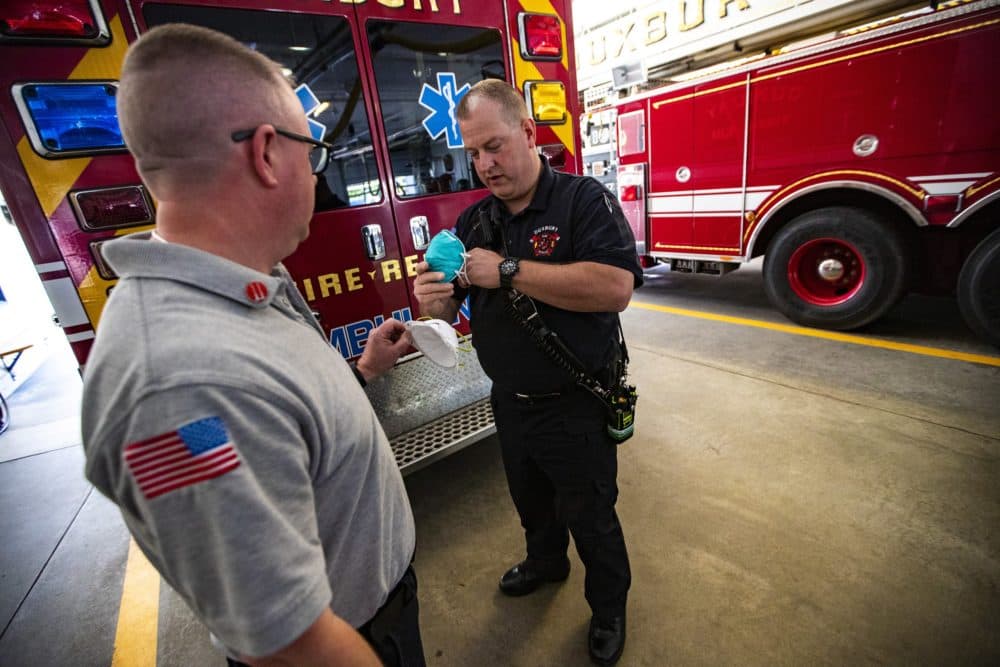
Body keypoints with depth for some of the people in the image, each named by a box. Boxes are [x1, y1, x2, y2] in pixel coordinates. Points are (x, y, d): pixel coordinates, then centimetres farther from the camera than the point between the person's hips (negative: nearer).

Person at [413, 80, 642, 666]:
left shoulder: (583, 199, -14)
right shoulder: (474, 220, 3)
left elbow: (616, 286, -30)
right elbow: (453, 304, 4)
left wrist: (509, 270, -29)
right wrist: (435, 300, -21)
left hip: (576, 407, -5)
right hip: (510, 403, 6)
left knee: (589, 514, 16)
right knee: (531, 500, 27)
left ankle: (609, 606, 44)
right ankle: (546, 562, 58)